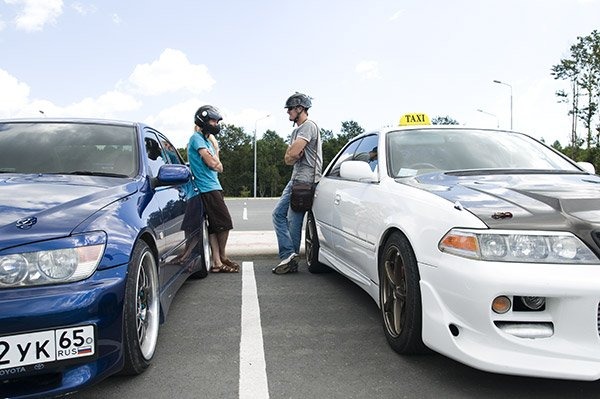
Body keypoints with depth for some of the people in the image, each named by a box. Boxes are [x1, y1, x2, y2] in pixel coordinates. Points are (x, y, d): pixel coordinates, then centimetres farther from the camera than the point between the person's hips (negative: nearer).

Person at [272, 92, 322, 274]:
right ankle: (289, 256, 5)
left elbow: (292, 153, -20)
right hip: (295, 179, 10)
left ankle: (290, 257, -2)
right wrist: (294, 155, -8)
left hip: (305, 180, -10)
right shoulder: (297, 130, 24)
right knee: (278, 213, 7)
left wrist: (292, 155, 2)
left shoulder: (309, 126, -9)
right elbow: (287, 159, 14)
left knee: (293, 220, -9)